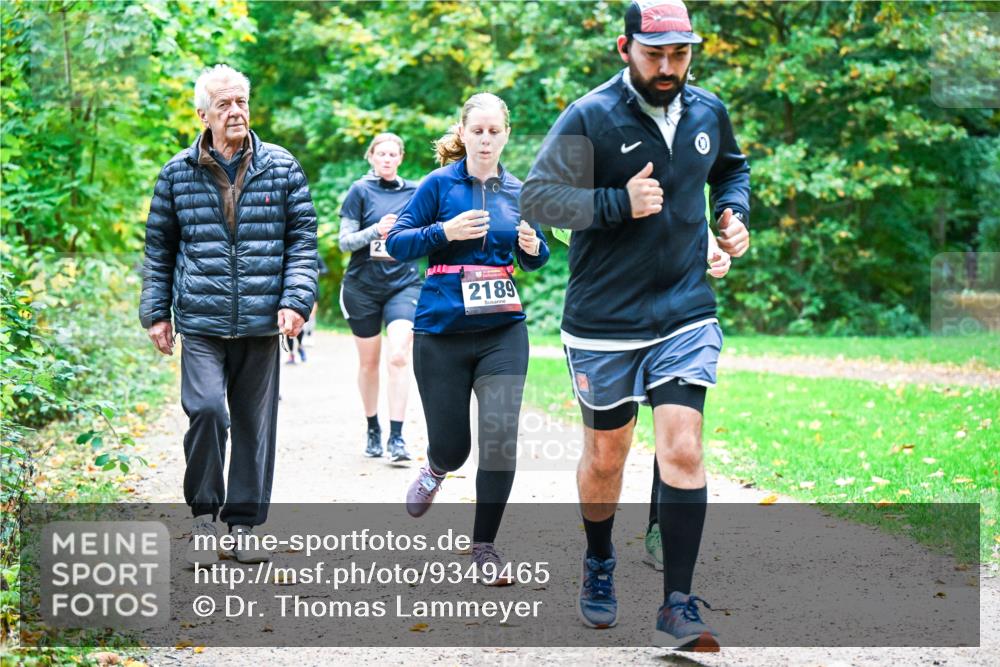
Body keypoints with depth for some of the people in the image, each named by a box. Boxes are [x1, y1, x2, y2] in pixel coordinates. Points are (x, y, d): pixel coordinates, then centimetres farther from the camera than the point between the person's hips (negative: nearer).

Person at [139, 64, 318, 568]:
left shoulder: (282, 167, 5)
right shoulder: (178, 172, 5)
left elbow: (302, 238, 6)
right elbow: (159, 247, 12)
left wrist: (296, 300, -6)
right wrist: (155, 312, 8)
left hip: (262, 320, 1)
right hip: (200, 321, -1)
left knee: (255, 423, 7)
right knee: (206, 409, -16)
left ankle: (244, 523, 20)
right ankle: (203, 514, 4)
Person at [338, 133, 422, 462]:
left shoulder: (413, 192, 6)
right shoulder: (360, 191, 0)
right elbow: (344, 241, -4)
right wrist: (376, 230, -20)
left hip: (404, 284, 0)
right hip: (363, 286, 0)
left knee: (399, 356, -16)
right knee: (369, 361, 9)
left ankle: (396, 436, -15)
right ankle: (373, 430, 26)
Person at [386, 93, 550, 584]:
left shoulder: (518, 191, 7)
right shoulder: (440, 184, -2)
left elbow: (533, 259, 19)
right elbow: (397, 243, -3)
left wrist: (534, 247, -4)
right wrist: (445, 232, -17)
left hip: (503, 330, 2)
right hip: (442, 330, -2)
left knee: (501, 437, -12)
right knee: (451, 445, 5)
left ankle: (484, 547, 4)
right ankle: (435, 471, 45)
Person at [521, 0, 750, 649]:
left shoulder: (708, 113, 4)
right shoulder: (589, 119, -11)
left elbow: (733, 169, 25)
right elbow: (538, 195, -13)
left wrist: (734, 211, 5)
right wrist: (619, 203, -23)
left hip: (686, 315, 2)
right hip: (604, 322, -2)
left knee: (682, 450, -11)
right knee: (605, 455, 12)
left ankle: (679, 607, -6)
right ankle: (599, 562, 41)